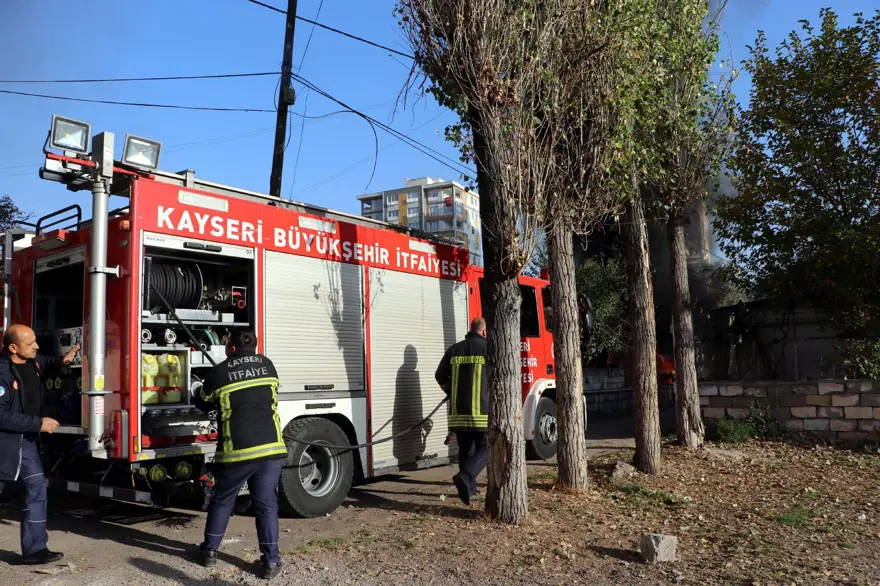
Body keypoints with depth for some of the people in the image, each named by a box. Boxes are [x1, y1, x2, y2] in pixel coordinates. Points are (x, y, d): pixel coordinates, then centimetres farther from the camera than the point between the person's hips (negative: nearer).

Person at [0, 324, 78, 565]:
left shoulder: (33, 360, 0)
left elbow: (45, 364, 27)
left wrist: (62, 361, 6)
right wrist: (39, 424, -22)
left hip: (27, 440, 8)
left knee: (37, 489, 6)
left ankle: (34, 549, 12)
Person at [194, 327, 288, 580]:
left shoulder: (219, 373, -2)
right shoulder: (268, 365, 8)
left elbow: (202, 404, 14)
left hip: (236, 451, -2)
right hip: (271, 447, 2)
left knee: (222, 501, 19)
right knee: (266, 503, 9)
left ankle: (210, 550, 32)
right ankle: (271, 561, 7)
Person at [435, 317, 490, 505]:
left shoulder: (454, 349, 9)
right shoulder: (489, 348, -4)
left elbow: (440, 376, 16)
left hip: (459, 411, 5)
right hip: (482, 410, -5)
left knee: (465, 450, 16)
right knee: (484, 449, 2)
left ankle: (469, 487, 18)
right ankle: (465, 477, -19)